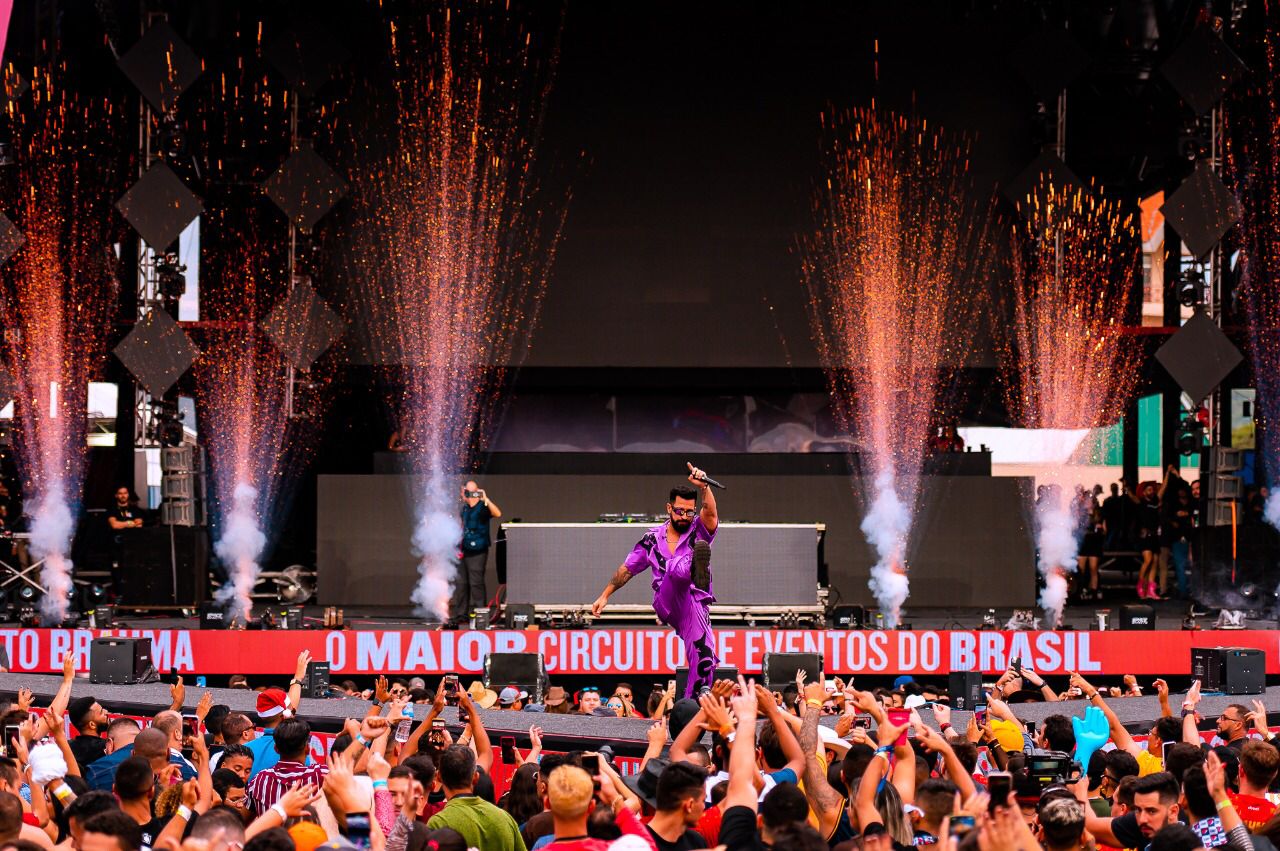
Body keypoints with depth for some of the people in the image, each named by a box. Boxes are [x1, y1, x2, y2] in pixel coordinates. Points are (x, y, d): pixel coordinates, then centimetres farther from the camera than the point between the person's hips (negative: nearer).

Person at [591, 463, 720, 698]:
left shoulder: (699, 531, 8)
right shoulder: (653, 538, 14)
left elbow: (710, 513, -15)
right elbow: (627, 569, 22)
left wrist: (705, 487, -33)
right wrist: (605, 595, 21)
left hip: (694, 604, 0)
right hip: (666, 604, 0)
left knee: (701, 652, -22)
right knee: (677, 565, -31)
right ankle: (694, 568, -66)